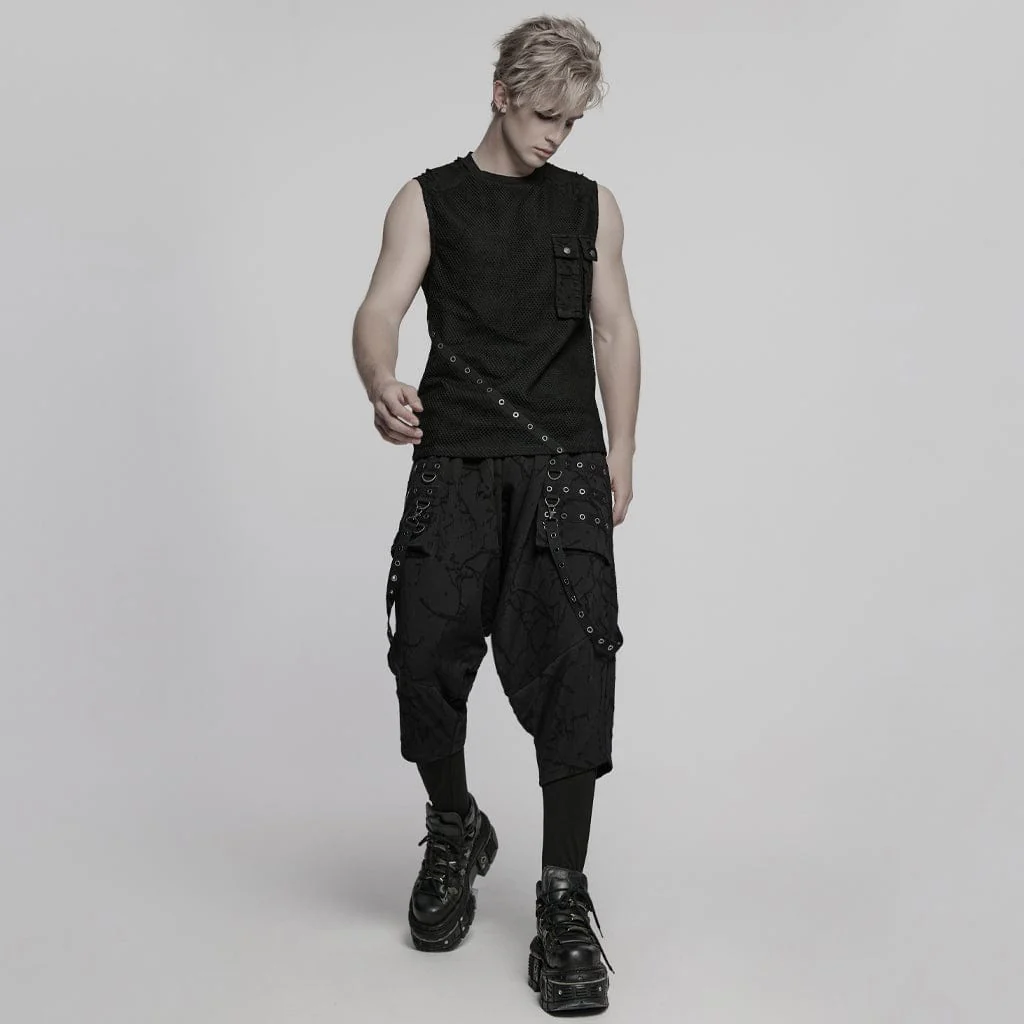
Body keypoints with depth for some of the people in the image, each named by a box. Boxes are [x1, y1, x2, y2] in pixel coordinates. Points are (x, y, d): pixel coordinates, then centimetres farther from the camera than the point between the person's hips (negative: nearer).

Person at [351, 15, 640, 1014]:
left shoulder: (591, 204, 15)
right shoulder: (428, 200, 8)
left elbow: (615, 330, 14)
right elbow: (380, 311, -6)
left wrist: (619, 453, 5)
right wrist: (383, 387, -29)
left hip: (565, 469, 1)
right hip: (455, 469, 0)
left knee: (571, 667, -9)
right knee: (426, 660, -4)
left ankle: (563, 898, -1)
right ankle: (453, 833, 24)